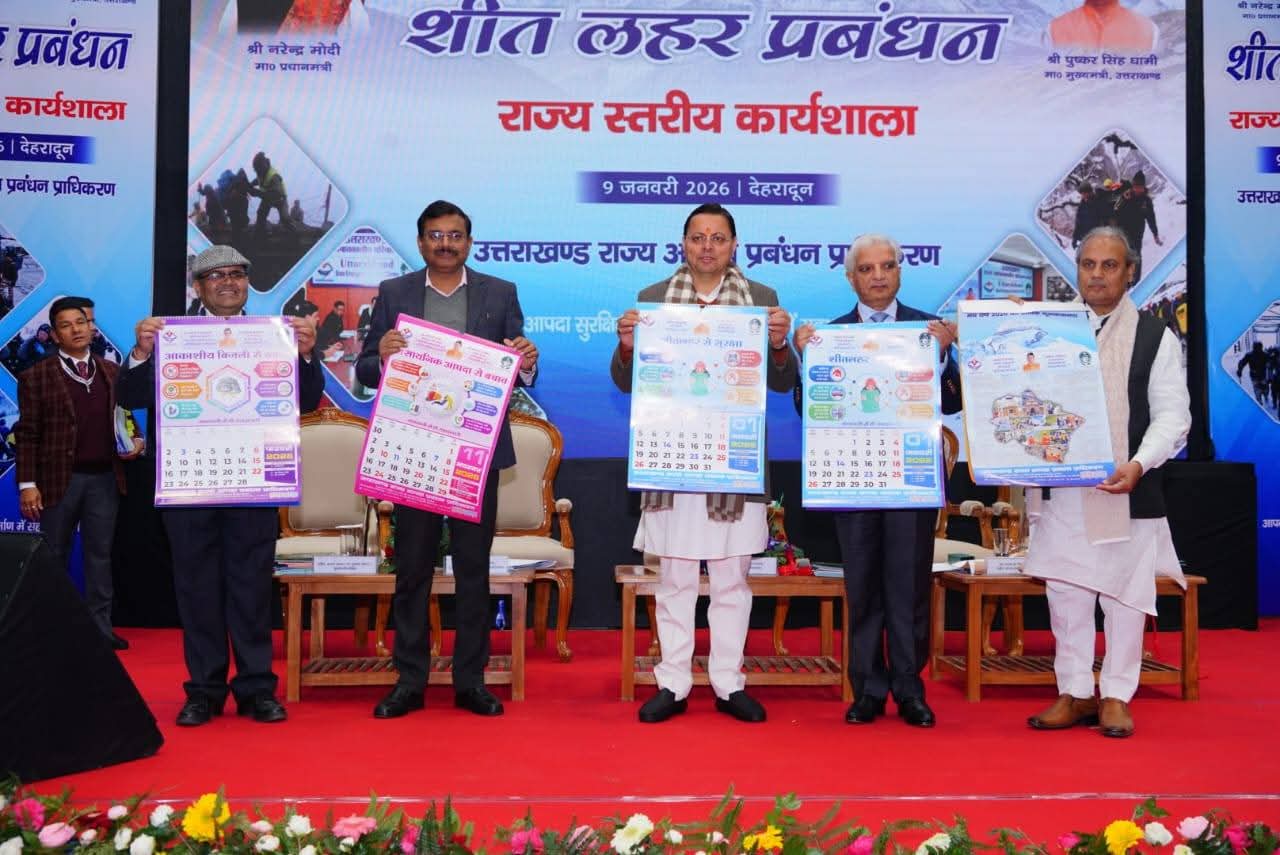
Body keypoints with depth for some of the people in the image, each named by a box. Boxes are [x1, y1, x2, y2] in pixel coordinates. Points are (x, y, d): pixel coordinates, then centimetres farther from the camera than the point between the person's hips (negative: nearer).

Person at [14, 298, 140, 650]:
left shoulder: (112, 372, 9)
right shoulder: (36, 377, -2)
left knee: (100, 554, 8)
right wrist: (27, 483, -10)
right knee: (54, 556, 8)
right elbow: (27, 434, -5)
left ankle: (99, 625, 15)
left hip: (104, 478, 3)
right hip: (59, 478, -3)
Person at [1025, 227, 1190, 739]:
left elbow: (1173, 414, -4)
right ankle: (1074, 694, 18)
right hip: (1062, 486, 3)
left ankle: (1116, 697, 17)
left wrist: (1138, 464, -19)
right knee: (1065, 592, 7)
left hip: (1126, 489, -2)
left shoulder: (1155, 337, 1)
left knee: (1124, 594, 5)